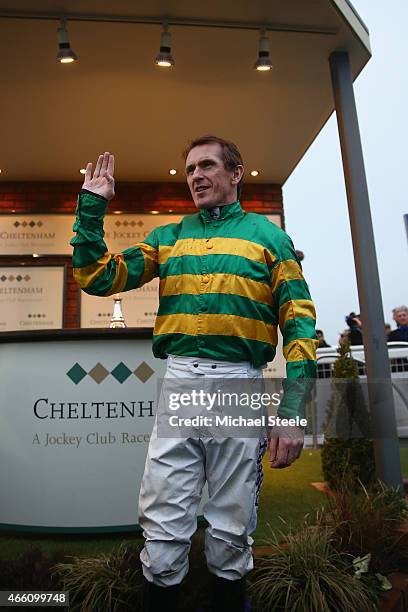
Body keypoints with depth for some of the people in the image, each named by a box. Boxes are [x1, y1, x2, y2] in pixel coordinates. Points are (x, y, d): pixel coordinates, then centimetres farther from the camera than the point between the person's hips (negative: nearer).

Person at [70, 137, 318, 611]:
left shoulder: (267, 235, 7)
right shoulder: (168, 237, 14)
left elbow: (299, 321, 0)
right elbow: (97, 278, 9)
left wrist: (293, 410, -8)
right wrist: (91, 207, 3)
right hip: (178, 381, 2)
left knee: (231, 533, 15)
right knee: (163, 532, 7)